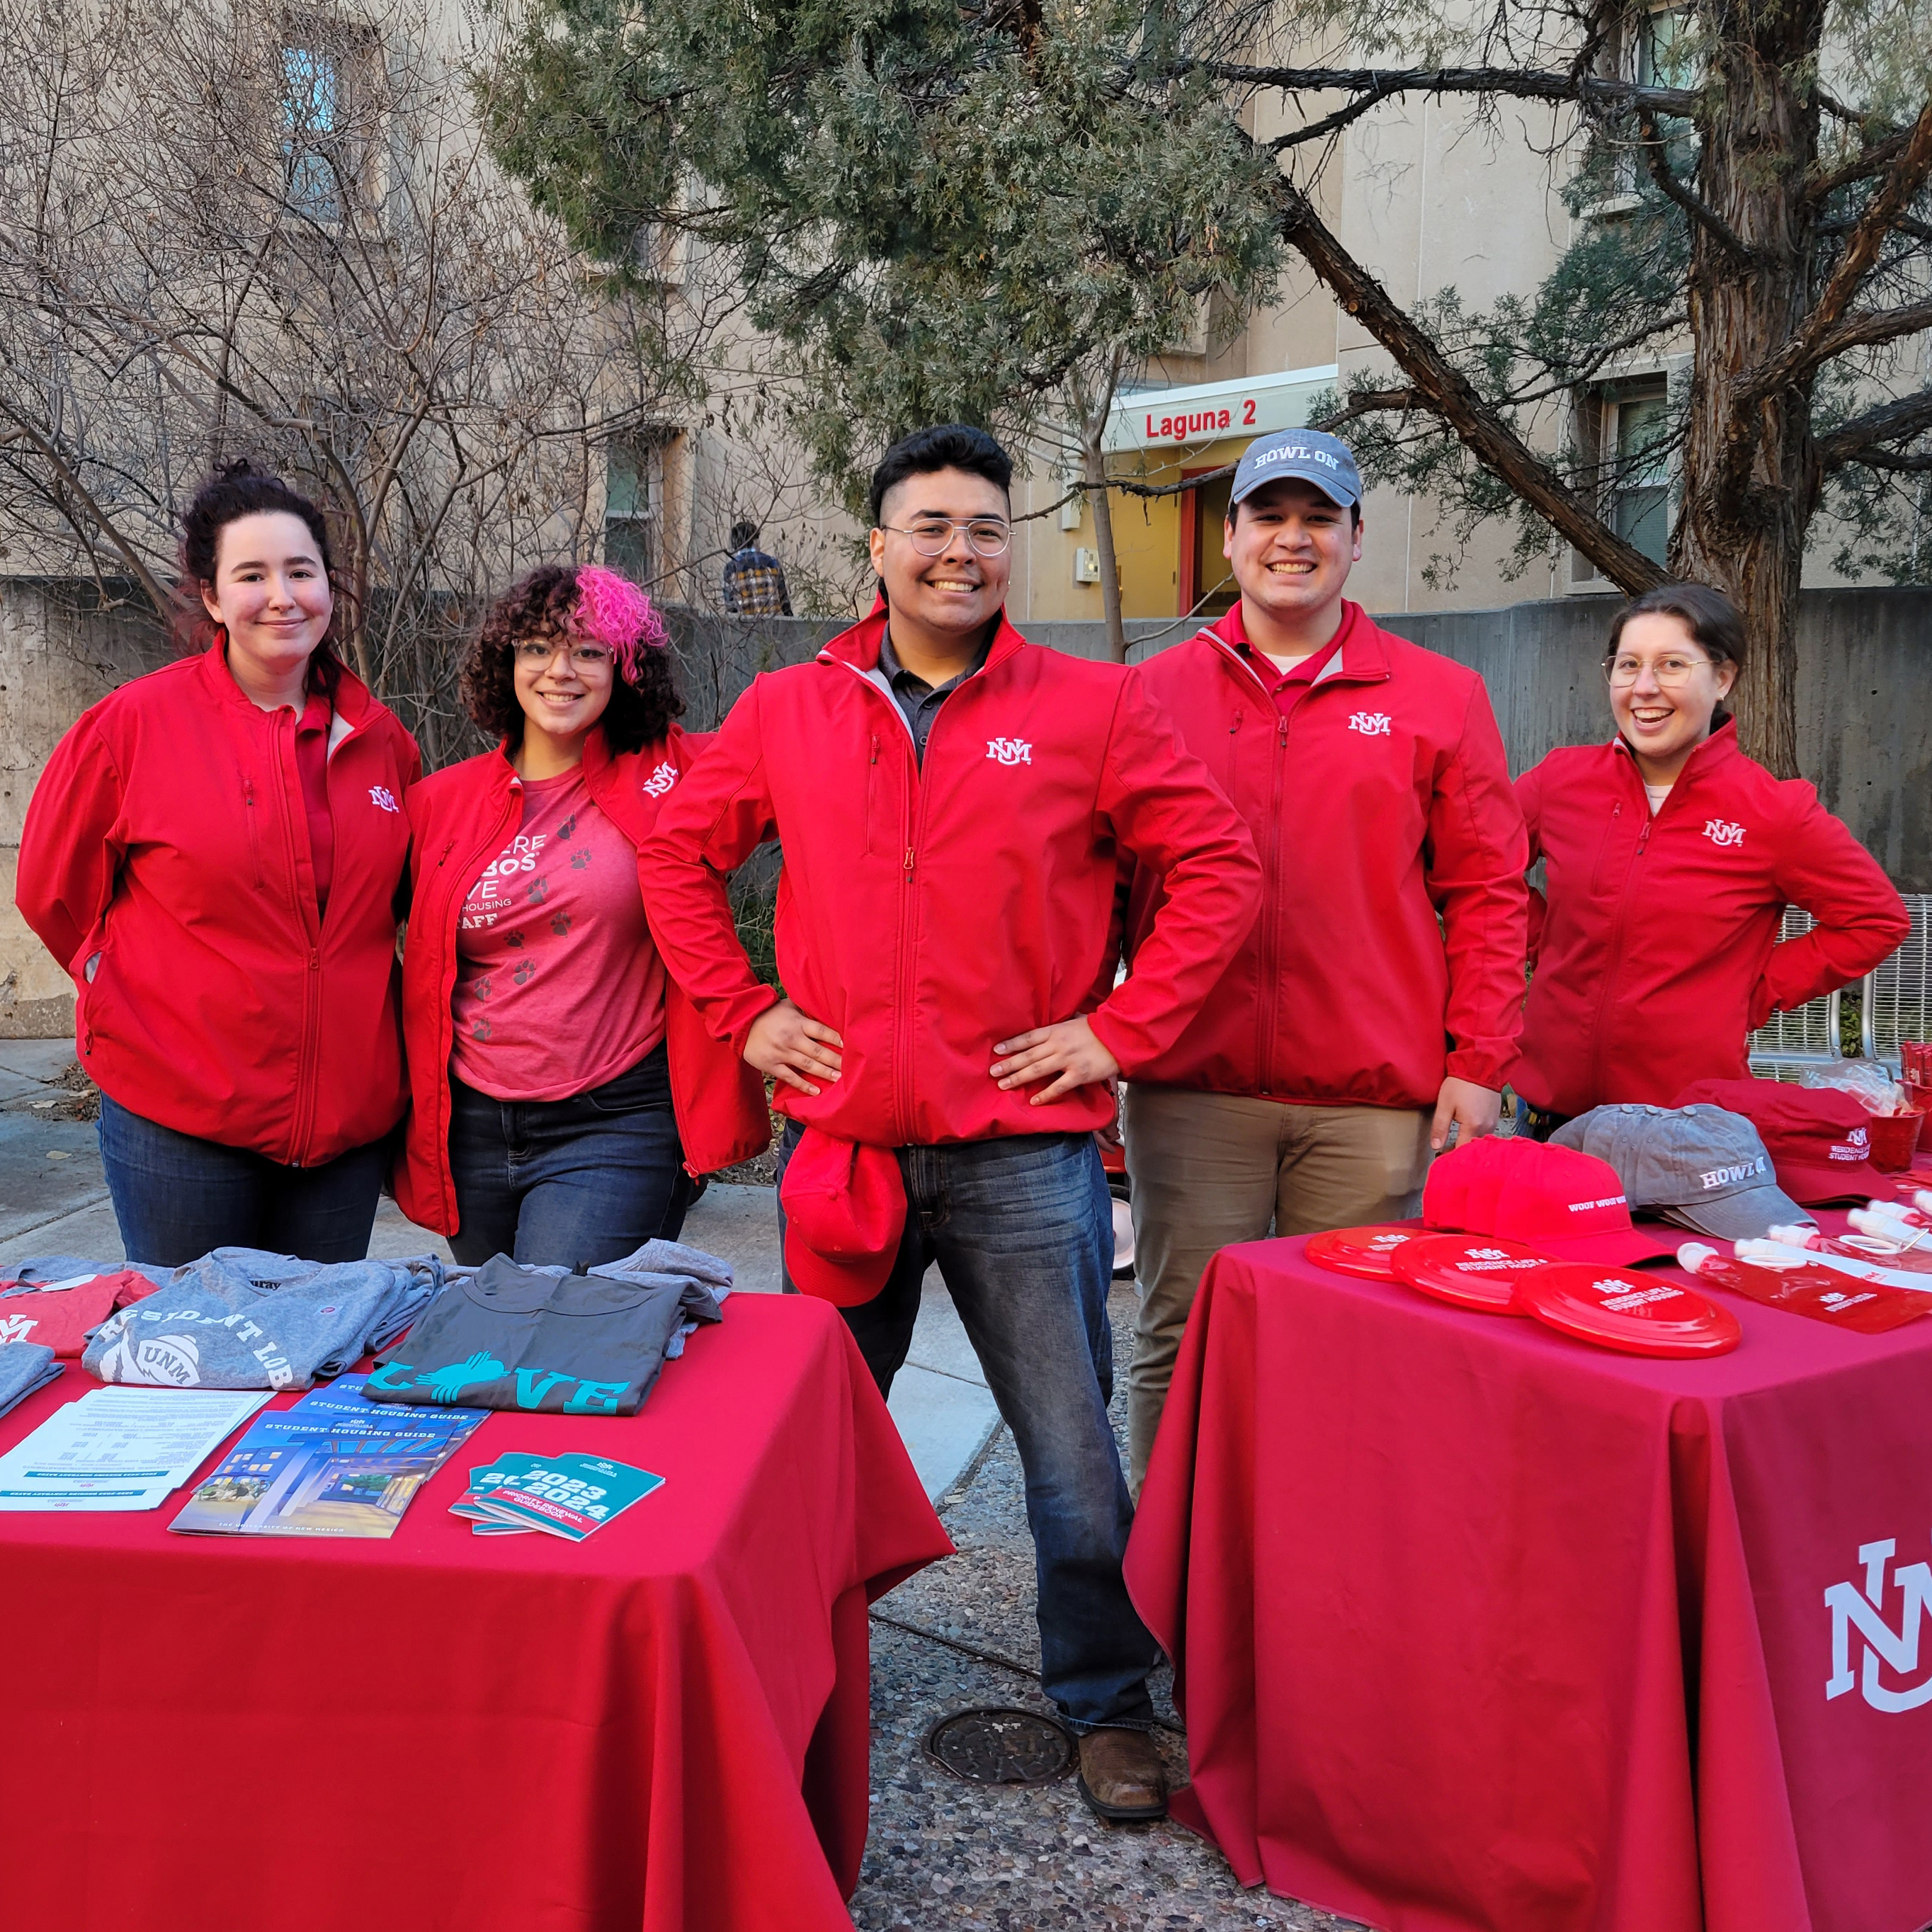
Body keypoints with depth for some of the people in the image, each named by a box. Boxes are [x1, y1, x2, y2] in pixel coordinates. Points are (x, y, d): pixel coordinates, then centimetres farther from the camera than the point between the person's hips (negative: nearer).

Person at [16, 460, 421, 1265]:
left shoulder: (380, 737, 4)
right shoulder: (133, 722, -6)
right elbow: (54, 888, 5)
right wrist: (136, 988, 7)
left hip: (348, 1113, 3)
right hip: (177, 1115, -3)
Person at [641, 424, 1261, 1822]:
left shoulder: (1091, 708, -2)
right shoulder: (789, 712, 5)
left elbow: (1219, 867, -2)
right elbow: (680, 852, 14)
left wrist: (1123, 1027, -8)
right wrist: (743, 1010, 4)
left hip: (1027, 1150, -2)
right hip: (841, 1139, 3)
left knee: (1073, 1449, 6)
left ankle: (1108, 1706, 27)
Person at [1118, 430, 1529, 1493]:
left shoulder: (1440, 698, 7)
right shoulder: (1159, 693, 9)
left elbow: (1487, 894, 6)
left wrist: (1477, 1063, 0)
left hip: (1377, 1098, 0)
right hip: (1192, 1089, 1)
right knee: (1180, 1349, 6)